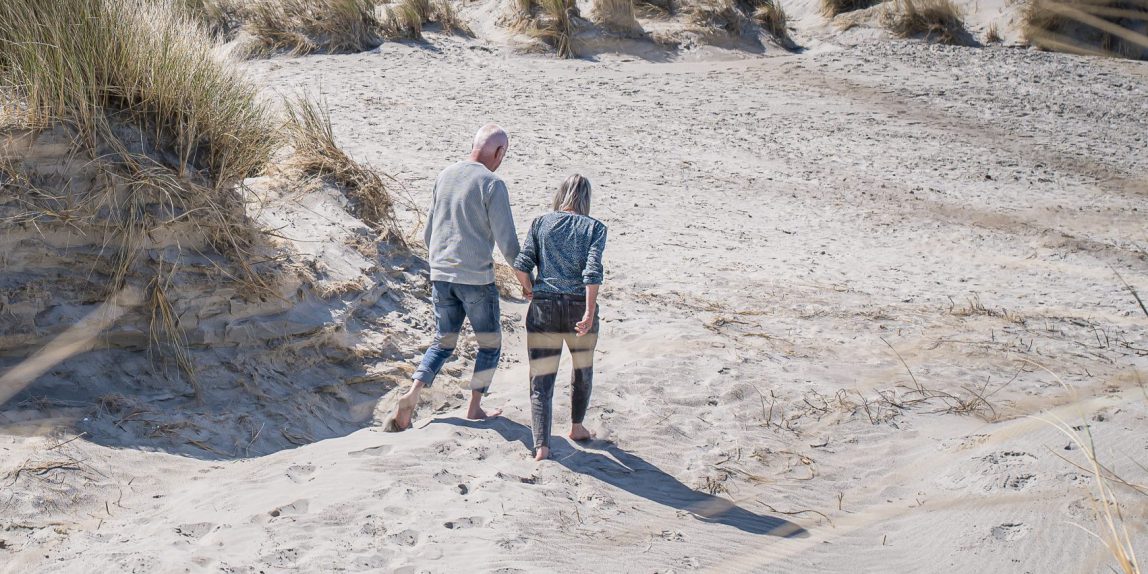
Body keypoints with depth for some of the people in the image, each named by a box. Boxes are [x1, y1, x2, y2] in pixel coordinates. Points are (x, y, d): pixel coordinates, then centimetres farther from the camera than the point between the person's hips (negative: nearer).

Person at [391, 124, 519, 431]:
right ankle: (475, 408, 18)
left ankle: (411, 396, -2)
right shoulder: (492, 185, -12)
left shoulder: (445, 176, 7)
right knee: (490, 344, 13)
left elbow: (429, 233, 14)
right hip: (476, 278, -6)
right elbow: (507, 241, -12)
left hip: (440, 275, 6)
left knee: (443, 343, 16)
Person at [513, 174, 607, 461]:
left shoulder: (541, 223, 5)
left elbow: (521, 265, -3)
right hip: (579, 308, 0)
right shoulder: (594, 228, 2)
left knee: (541, 380, 3)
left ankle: (541, 446, -8)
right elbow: (592, 272, -12)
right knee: (583, 370, 26)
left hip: (543, 308, 0)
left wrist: (529, 289, 17)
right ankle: (577, 427, 40)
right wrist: (589, 313, -15)